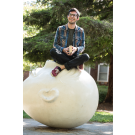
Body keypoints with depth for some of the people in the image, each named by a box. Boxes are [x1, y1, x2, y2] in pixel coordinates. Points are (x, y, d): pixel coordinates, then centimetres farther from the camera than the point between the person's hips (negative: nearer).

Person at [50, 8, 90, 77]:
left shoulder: (80, 31, 7)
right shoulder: (60, 29, 5)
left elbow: (82, 47, 9)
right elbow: (55, 44, 6)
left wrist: (76, 49, -15)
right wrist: (63, 49, -16)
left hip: (74, 57, 0)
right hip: (62, 56, 0)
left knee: (86, 56, -32)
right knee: (53, 51, -33)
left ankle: (60, 67, -34)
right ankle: (76, 65, -25)